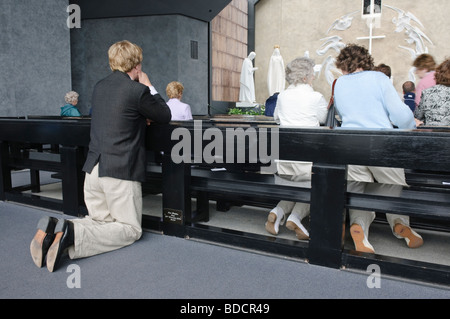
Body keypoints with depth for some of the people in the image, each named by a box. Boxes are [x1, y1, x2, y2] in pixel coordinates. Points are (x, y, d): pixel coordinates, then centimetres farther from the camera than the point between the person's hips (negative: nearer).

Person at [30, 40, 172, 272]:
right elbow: (165, 117, 4)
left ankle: (52, 228, -4)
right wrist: (148, 86, 12)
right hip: (121, 171, -7)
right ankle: (72, 234, -16)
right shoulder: (137, 90, -10)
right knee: (131, 229, 6)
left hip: (93, 168, 7)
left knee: (101, 221, 21)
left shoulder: (100, 87, 12)